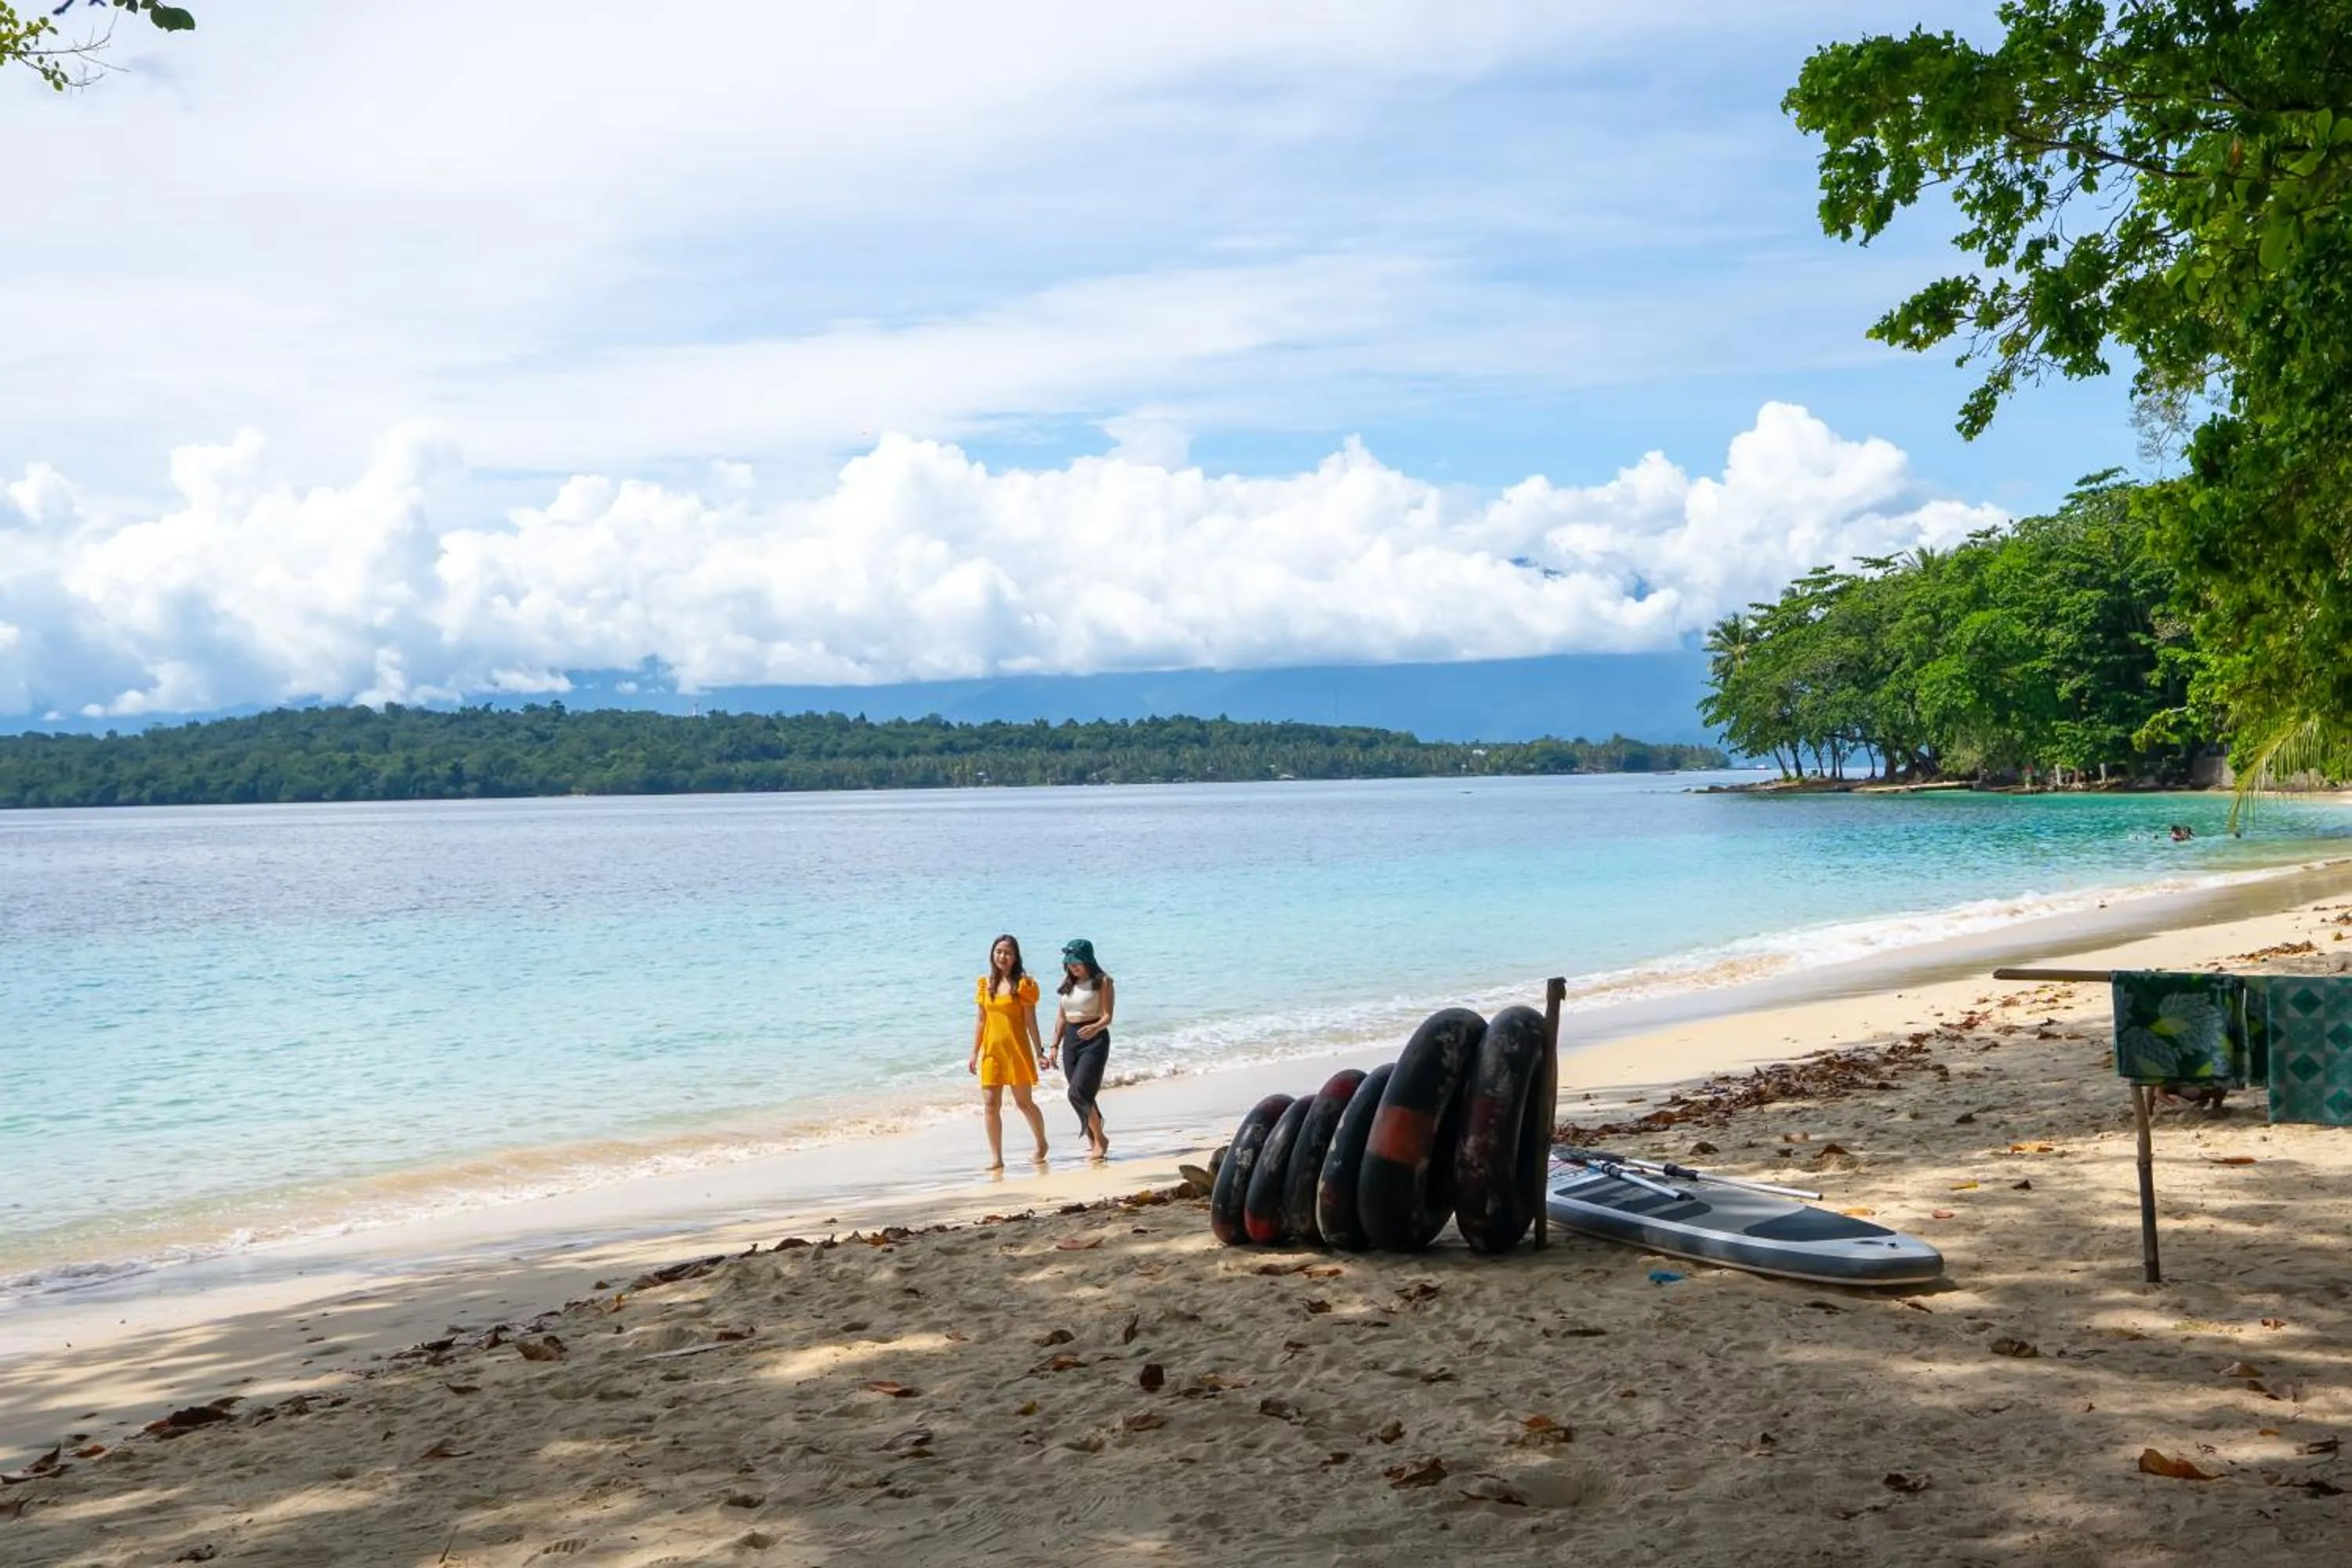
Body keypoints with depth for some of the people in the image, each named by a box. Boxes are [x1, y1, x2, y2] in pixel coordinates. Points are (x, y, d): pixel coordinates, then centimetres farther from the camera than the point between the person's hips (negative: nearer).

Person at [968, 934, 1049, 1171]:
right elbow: (981, 1021, 12)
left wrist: (1039, 1053, -7)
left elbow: (1030, 1021, -4)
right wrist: (974, 1054, 11)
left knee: (1023, 1102, 4)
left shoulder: (1023, 984, -5)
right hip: (991, 1050, 4)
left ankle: (1041, 1144, 28)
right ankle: (996, 1158, 5)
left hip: (1016, 1049, -4)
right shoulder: (986, 984, 8)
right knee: (990, 1104, -1)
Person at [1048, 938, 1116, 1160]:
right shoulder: (1068, 984, 13)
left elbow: (1107, 1016, -13)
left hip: (1094, 1041, -6)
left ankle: (1100, 1138, -3)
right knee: (1082, 1095, 6)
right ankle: (1094, 1141, 16)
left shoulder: (1102, 982, -5)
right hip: (1070, 1041, 6)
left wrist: (1095, 1027, -34)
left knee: (1078, 1093, -16)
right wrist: (1055, 1046, 11)